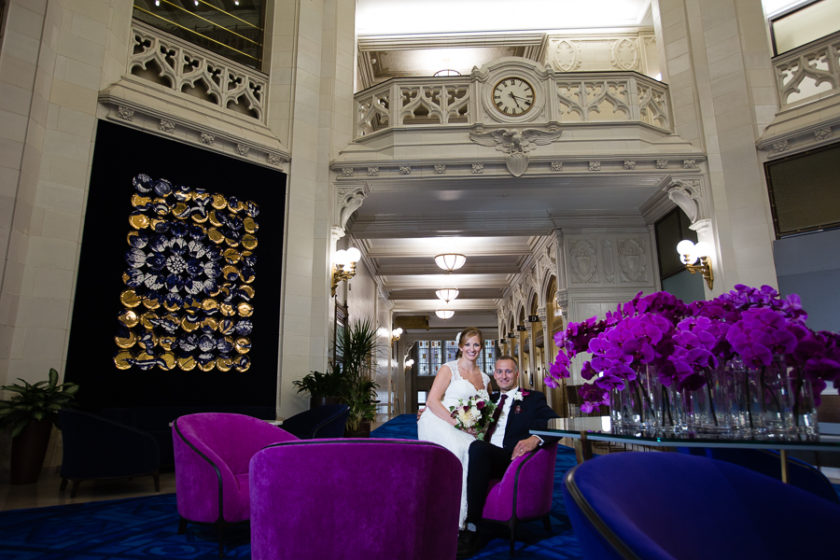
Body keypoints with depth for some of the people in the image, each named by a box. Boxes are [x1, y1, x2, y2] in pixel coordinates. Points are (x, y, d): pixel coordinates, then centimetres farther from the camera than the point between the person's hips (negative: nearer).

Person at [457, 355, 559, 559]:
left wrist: (535, 439, -25)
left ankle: (471, 532, -32)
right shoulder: (492, 399, 28)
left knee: (478, 447, -34)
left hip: (513, 458, -5)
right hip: (485, 458, 5)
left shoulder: (533, 398, 12)